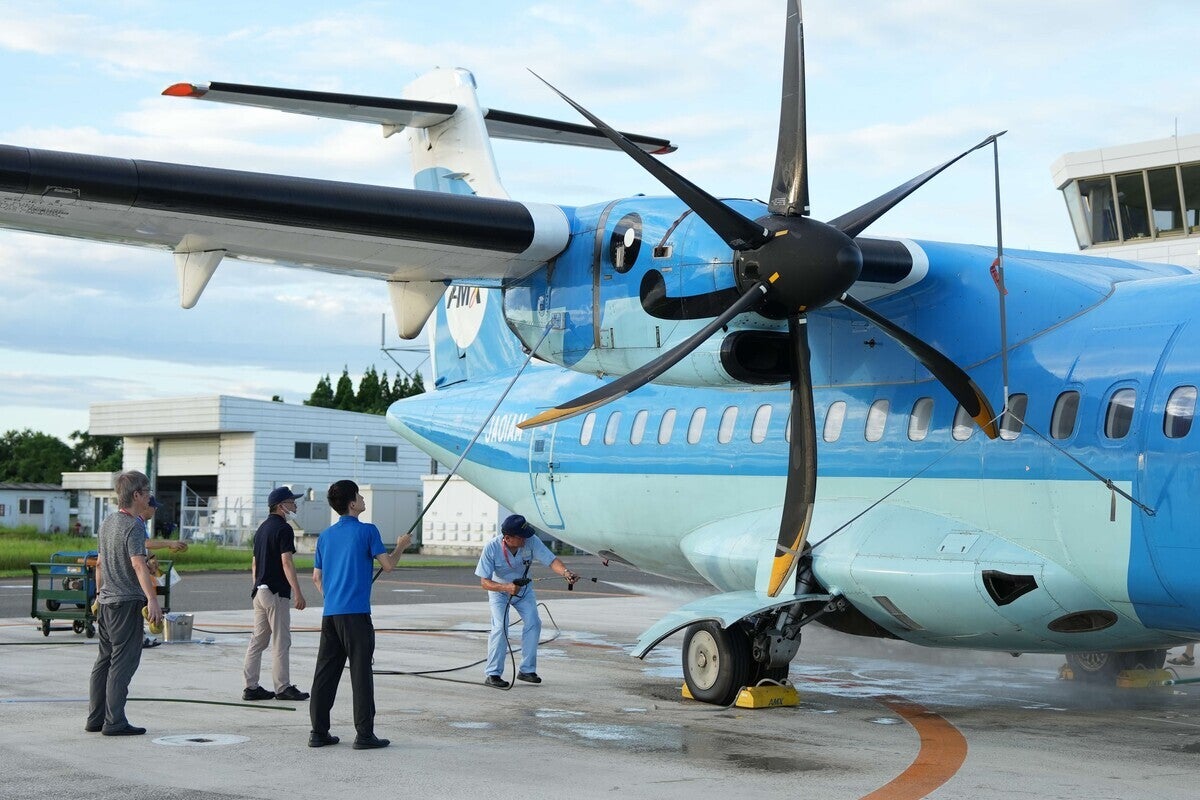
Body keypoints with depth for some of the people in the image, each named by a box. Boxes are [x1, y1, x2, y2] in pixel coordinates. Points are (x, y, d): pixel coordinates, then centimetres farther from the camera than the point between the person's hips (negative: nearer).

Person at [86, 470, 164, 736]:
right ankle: (114, 721, -6)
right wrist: (152, 599, -35)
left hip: (106, 600, 9)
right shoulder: (134, 526, -14)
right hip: (127, 602, -9)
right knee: (123, 661, -5)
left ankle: (95, 718, 17)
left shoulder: (107, 523, 13)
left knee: (104, 659, 14)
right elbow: (138, 564, -27)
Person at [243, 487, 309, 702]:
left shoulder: (262, 528, 16)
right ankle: (283, 688, -1)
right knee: (281, 641, -3)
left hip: (259, 591, 9)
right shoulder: (283, 529, -12)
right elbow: (286, 562, -18)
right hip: (277, 592, -9)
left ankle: (251, 687, 10)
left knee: (258, 640, 9)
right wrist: (298, 593, -19)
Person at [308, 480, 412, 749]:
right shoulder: (367, 531, -7)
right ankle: (364, 734, -2)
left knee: (326, 672, 8)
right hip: (356, 613, -6)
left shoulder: (325, 535, 12)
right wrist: (401, 546, 11)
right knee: (361, 672, -2)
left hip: (330, 613, 6)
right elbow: (388, 565, -6)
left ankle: (318, 732, 9)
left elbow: (316, 578, 16)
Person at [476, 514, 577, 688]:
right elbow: (484, 582, -29)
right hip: (499, 589, -3)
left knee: (533, 622, -9)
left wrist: (565, 572, -55)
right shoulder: (491, 548, -32)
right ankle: (492, 674, -9)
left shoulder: (531, 541, -29)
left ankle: (527, 670, 4)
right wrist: (506, 587, -46)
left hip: (524, 588, 3)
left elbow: (551, 560, -34)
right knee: (500, 627, -18)